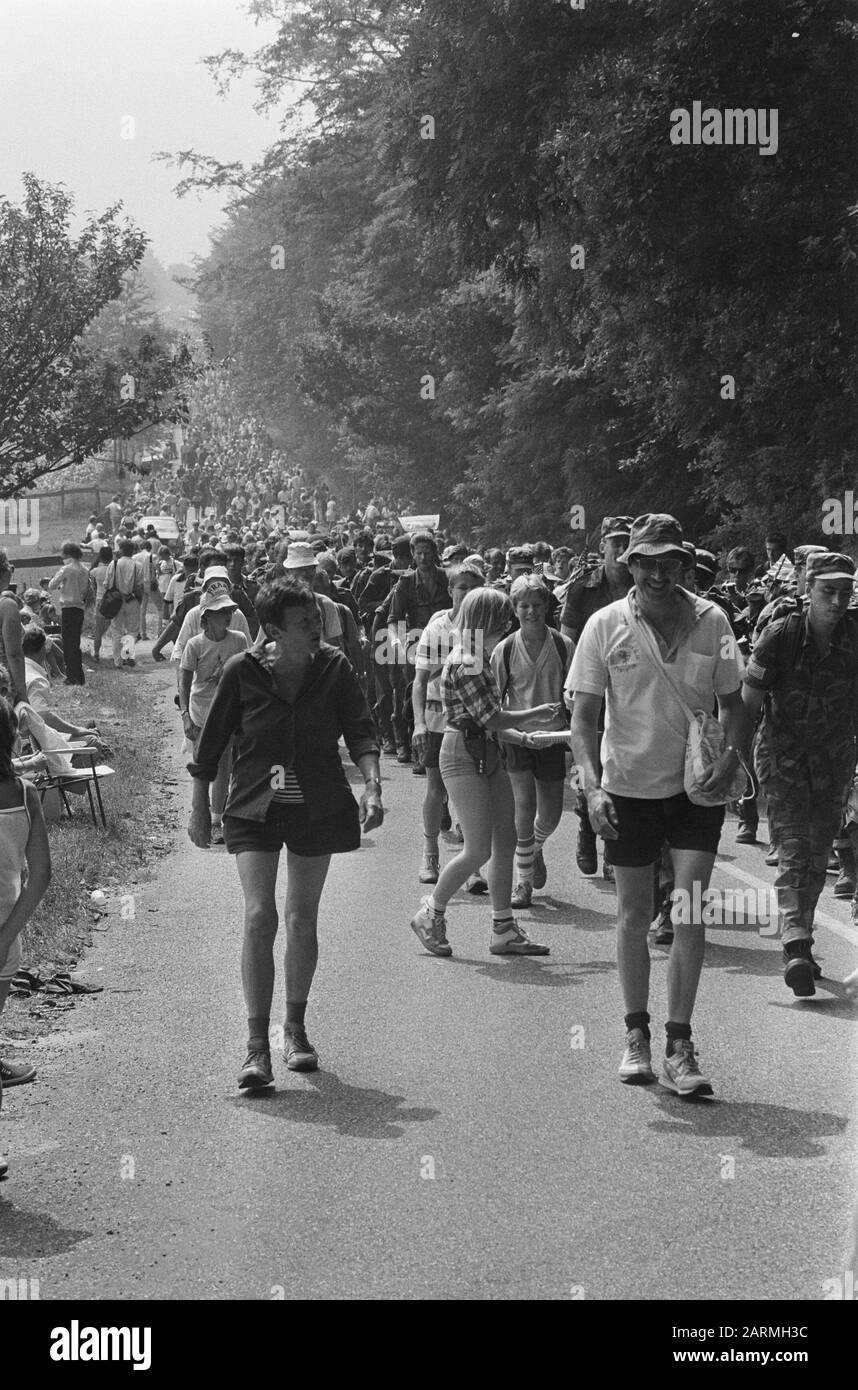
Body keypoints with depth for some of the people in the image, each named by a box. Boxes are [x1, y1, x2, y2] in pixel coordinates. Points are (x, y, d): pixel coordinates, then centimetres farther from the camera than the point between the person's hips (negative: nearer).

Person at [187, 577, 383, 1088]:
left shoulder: (334, 668, -4)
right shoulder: (243, 672, -8)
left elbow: (361, 731, -9)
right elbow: (211, 744, 2)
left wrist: (373, 786, -25)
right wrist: (200, 808, 6)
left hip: (318, 809, 2)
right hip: (254, 808, -2)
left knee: (303, 921, 11)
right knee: (260, 917, -13)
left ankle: (296, 1028, 29)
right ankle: (257, 1047, -13)